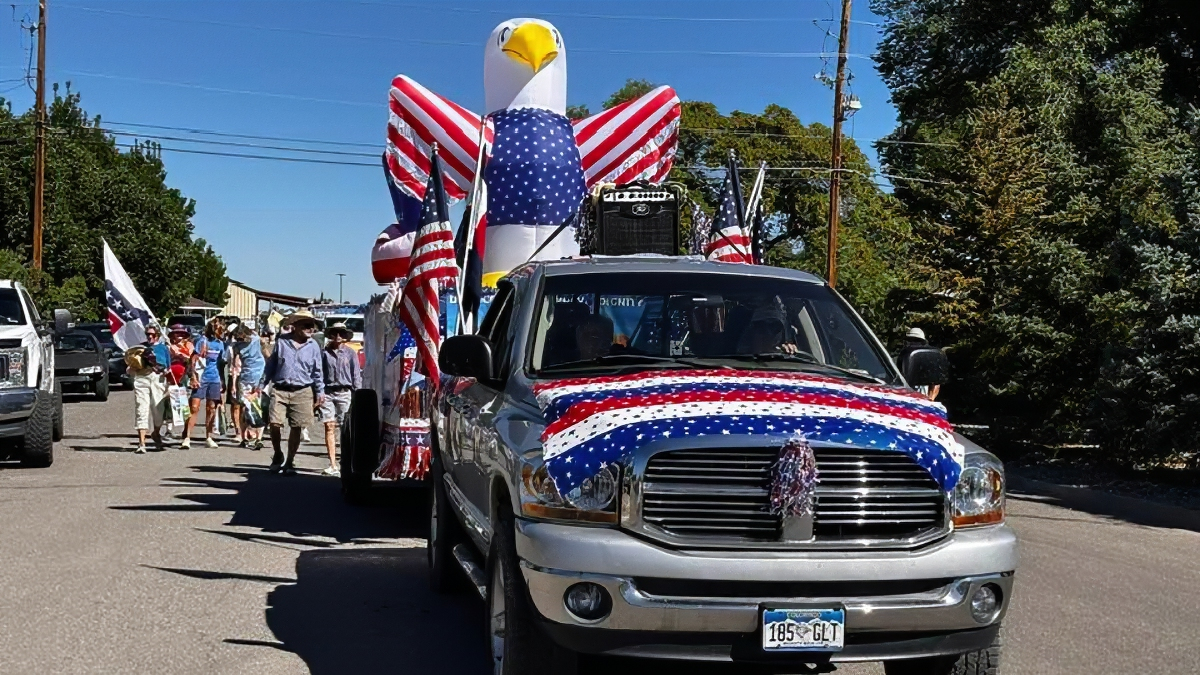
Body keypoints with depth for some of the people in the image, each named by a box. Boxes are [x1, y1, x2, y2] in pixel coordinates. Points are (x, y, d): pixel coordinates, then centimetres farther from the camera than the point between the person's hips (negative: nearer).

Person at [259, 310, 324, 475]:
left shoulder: (313, 346, 6)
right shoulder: (281, 341, 5)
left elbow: (317, 372, 11)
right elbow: (271, 364, 11)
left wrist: (320, 392, 6)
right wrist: (261, 385, 9)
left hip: (302, 392, 1)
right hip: (280, 390, 0)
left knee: (296, 428, 1)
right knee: (274, 423, -11)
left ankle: (290, 463, 15)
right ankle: (277, 455, 14)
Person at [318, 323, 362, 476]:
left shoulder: (350, 353, 7)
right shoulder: (325, 352, 10)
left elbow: (356, 375, 7)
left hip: (344, 393, -1)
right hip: (328, 392, 1)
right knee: (329, 426, -4)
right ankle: (333, 465, -3)